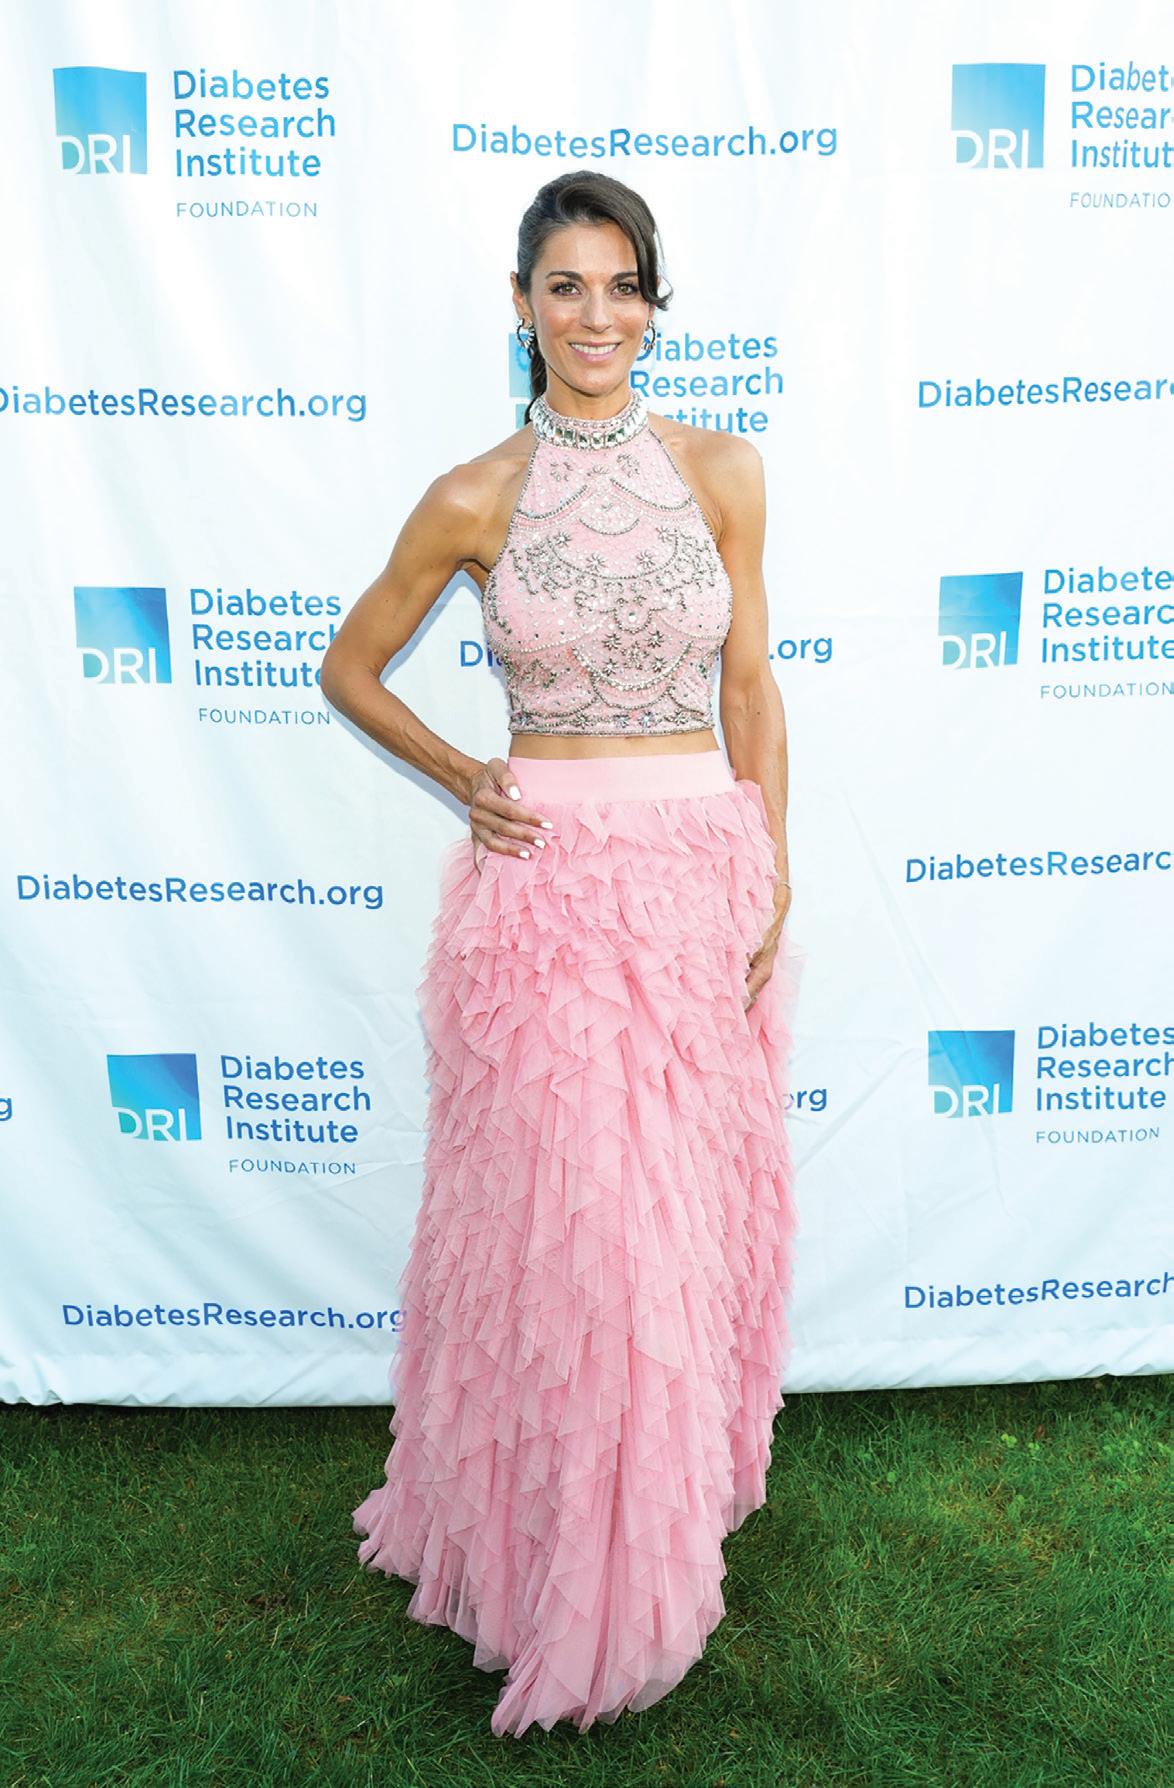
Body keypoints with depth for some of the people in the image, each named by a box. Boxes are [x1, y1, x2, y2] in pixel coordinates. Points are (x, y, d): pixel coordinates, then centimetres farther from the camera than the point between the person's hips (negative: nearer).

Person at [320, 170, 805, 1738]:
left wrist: (774, 881, 1)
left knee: (691, 1203, 12)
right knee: (561, 1218, 4)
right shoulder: (473, 500, 1)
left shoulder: (722, 471, 5)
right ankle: (567, 1561, 29)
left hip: (706, 873, 2)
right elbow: (350, 668, 12)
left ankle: (674, 1494, 39)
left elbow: (753, 690, 7)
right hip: (544, 882, -2)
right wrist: (459, 778, 0)